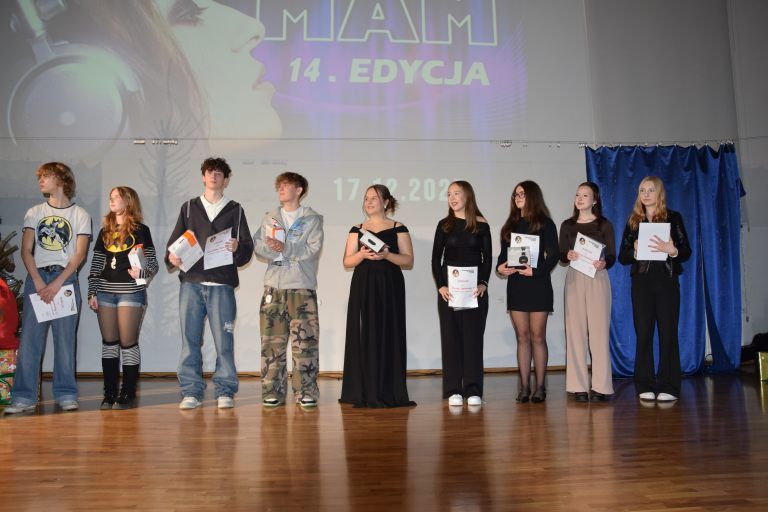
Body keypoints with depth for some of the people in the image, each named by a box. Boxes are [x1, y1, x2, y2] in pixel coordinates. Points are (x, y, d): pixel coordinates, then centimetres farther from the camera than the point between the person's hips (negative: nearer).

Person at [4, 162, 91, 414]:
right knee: (29, 338, -2)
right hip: (36, 278, 2)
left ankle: (66, 395, 6)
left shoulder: (80, 214, 6)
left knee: (65, 338, -1)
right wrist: (39, 282, -9)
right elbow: (26, 251, 5)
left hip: (66, 278, -2)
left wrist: (57, 284, -12)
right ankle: (24, 397, 2)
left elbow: (80, 254, -2)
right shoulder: (34, 212, 13)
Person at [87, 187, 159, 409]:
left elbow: (153, 264, -3)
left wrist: (142, 273, -23)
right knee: (109, 343, 6)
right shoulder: (105, 232, 15)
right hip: (105, 291, 5)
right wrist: (92, 293, 8)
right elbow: (96, 264, 15)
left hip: (131, 292, -5)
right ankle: (109, 393, 13)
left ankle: (128, 394, 4)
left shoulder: (140, 230, 1)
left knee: (128, 343, -3)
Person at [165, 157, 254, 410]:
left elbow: (248, 248, 7)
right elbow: (174, 241, 13)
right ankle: (191, 392, 11)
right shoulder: (189, 208, 17)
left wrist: (237, 249, -15)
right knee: (190, 339, 2)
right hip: (191, 283, 2)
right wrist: (172, 258, -7)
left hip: (222, 284, -1)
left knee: (223, 339, -3)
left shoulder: (235, 210, 13)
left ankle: (225, 391, 7)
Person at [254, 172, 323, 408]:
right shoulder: (269, 218, 17)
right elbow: (258, 247, 8)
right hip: (274, 286, 3)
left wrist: (285, 249, -16)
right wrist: (273, 249, -13)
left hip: (302, 287, -3)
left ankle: (306, 392, 5)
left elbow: (314, 249, -7)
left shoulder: (313, 219, 6)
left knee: (305, 341, -4)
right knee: (272, 342, 2)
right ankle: (273, 392, 11)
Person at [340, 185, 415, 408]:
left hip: (389, 288, -2)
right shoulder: (357, 229, 11)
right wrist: (362, 254, -13)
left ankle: (388, 393, 6)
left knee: (388, 336, -2)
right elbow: (347, 262, 7)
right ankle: (364, 393, 6)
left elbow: (408, 260, 0)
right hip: (363, 288, 2)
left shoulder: (398, 228, 5)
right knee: (363, 337, -1)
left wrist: (386, 255, -15)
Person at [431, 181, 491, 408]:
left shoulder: (481, 225, 4)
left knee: (473, 336, 1)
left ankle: (473, 390, 7)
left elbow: (487, 257, 4)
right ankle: (453, 391, 7)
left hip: (475, 288, -1)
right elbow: (436, 258, 4)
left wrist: (483, 283, -11)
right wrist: (440, 285, -8)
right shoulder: (444, 225, 6)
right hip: (448, 288, 1)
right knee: (451, 337, 2)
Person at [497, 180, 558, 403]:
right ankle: (524, 386, 10)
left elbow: (553, 255, -6)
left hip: (538, 283, -4)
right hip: (515, 284, 4)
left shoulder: (545, 224, 0)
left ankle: (540, 387, 8)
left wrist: (537, 270, -19)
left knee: (537, 337, 0)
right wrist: (500, 266, -7)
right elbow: (504, 253, 14)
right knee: (522, 337, 5)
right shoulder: (511, 225, 15)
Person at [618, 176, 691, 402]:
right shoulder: (633, 221, 12)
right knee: (643, 333, 0)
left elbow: (686, 252, 1)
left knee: (668, 332, -2)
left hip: (667, 281, -1)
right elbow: (622, 257, 8)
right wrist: (635, 252, -12)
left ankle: (668, 387, 5)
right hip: (641, 282, 2)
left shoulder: (673, 218, 7)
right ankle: (645, 386, 7)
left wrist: (672, 250, -19)